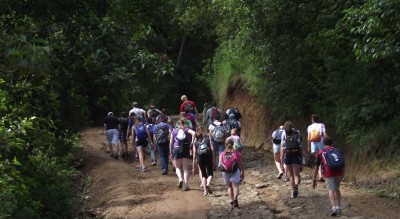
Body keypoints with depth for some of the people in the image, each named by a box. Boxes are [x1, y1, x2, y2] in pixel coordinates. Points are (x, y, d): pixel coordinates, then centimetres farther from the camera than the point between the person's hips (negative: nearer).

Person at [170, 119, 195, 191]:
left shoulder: (174, 131, 11)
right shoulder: (186, 129, 8)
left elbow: (171, 142, 8)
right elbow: (193, 133, -13)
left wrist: (171, 153, 14)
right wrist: (192, 142, -6)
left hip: (176, 149, 0)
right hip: (185, 149, 0)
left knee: (177, 167, 15)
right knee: (186, 169, 4)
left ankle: (180, 179, -13)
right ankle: (186, 185, -4)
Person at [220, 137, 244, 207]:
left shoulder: (223, 153, 4)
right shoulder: (236, 153, 2)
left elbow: (222, 164, 2)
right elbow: (241, 164, 3)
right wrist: (242, 173, 12)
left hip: (225, 172, 2)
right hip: (235, 171, -2)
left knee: (229, 186, 16)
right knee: (235, 186, -2)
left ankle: (231, 200, 4)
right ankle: (235, 198, -26)